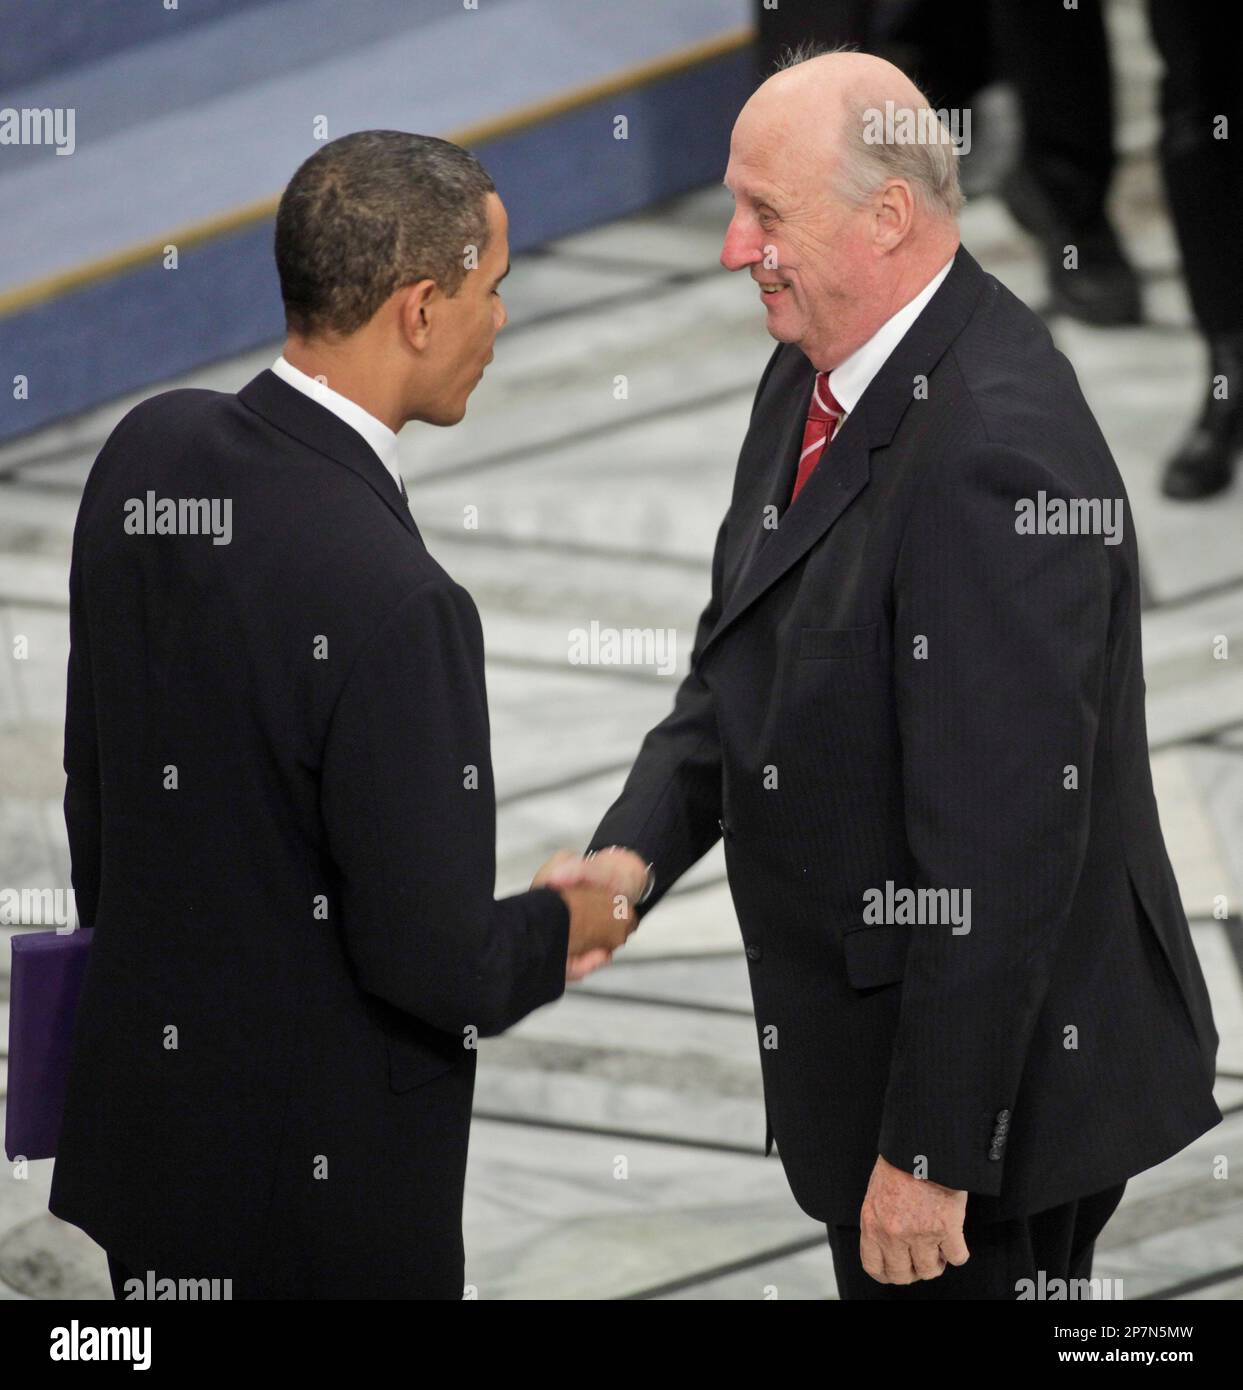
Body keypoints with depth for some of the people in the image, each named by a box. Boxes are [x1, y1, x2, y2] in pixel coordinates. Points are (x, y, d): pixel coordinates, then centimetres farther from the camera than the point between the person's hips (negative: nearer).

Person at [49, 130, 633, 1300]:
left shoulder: (150, 449, -4)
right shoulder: (392, 605, -29)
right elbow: (435, 967, -23)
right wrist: (559, 928, -2)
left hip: (136, 1105, 8)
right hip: (322, 1179, -8)